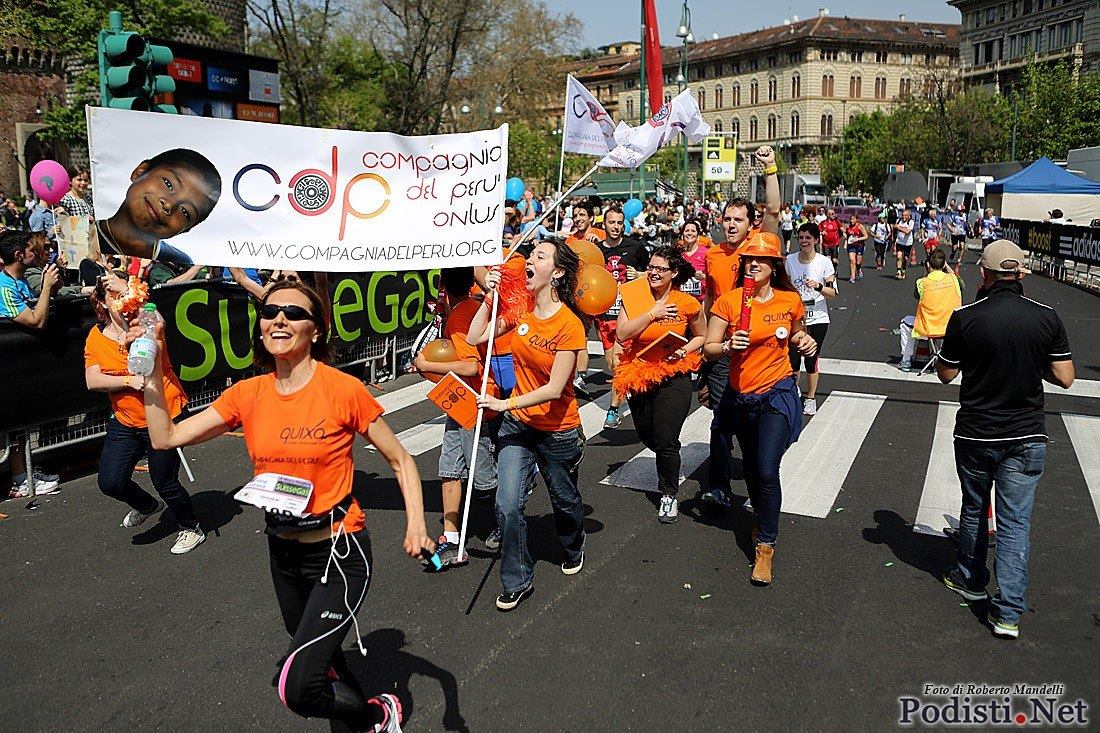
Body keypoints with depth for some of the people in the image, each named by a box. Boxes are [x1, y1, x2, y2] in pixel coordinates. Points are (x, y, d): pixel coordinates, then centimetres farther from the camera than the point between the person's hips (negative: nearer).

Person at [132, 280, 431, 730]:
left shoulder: (344, 390, -17)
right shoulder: (248, 395, -2)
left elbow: (400, 461, -8)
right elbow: (165, 437, -1)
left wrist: (415, 526, -22)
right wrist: (153, 370, -11)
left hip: (339, 551, -6)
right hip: (283, 550, 6)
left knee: (297, 689, -14)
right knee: (322, 656, 26)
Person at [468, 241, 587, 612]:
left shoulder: (570, 325, -22)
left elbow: (554, 389, -23)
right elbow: (474, 338, -5)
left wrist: (506, 403, -26)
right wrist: (491, 296, -11)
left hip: (557, 431, -4)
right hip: (517, 426, 4)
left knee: (564, 500, 19)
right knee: (507, 505, -5)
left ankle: (573, 550, 51)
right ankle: (517, 581, 14)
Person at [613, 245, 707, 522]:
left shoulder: (687, 304, -8)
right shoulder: (634, 296, -7)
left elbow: (701, 336, 8)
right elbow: (622, 335, -17)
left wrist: (685, 350, -11)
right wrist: (652, 314, -24)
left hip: (673, 378, -3)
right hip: (639, 376, 3)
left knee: (666, 441, -5)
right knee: (646, 436, 20)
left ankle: (669, 494, 17)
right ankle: (669, 464, 53)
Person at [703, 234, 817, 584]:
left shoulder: (790, 301, -4)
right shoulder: (729, 301, -8)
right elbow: (708, 350, -9)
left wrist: (805, 341, -5)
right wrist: (728, 346, -29)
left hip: (776, 394, -2)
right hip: (740, 397, 2)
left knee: (767, 471, -14)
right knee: (750, 467, 19)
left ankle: (765, 546, 2)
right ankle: (763, 521, 46)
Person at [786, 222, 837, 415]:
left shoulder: (825, 262, -6)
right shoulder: (790, 260, 1)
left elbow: (833, 293, -6)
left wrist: (818, 286, -22)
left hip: (818, 319, -2)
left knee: (811, 359, 2)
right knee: (793, 358, 0)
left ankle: (810, 398, 20)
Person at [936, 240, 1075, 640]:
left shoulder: (964, 318, -13)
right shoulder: (1047, 318, -7)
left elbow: (946, 374, -3)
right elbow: (1065, 378, -4)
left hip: (974, 435, -1)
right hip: (1026, 438, 1)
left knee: (974, 509, 19)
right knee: (1015, 521, 5)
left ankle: (970, 580, 38)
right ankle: (1009, 611, 3)